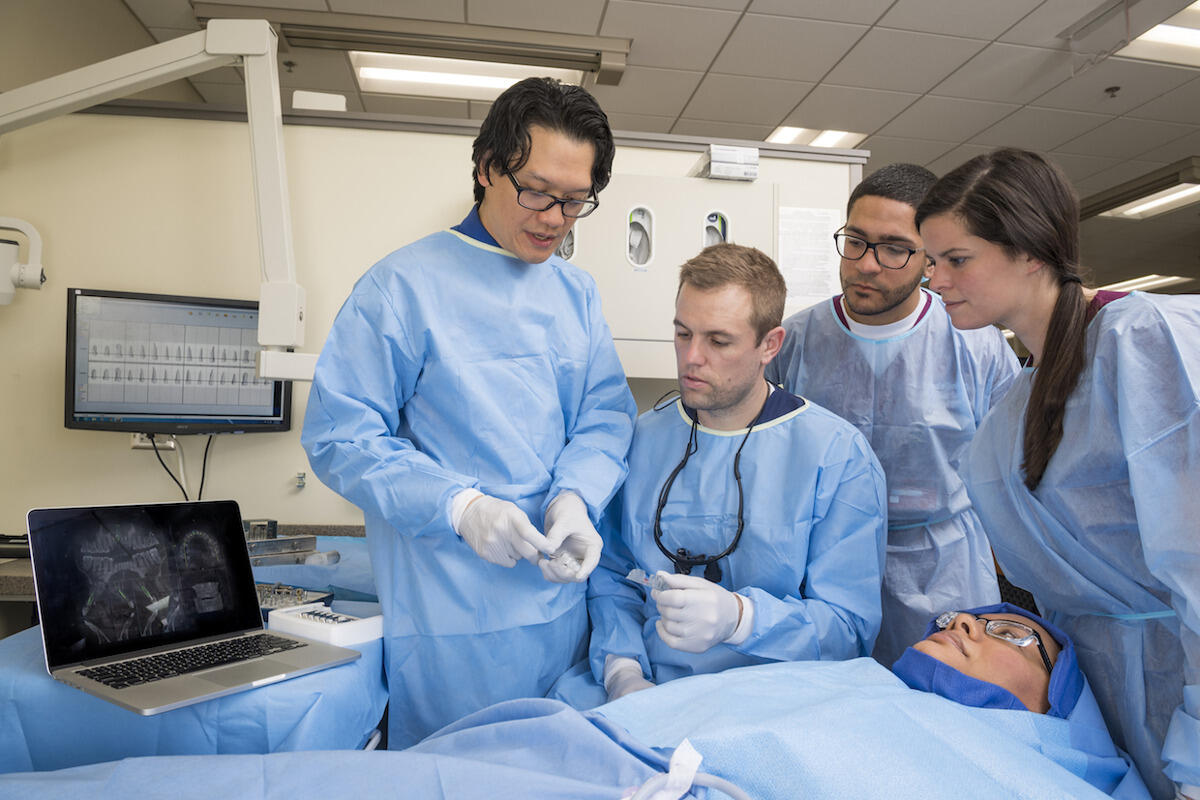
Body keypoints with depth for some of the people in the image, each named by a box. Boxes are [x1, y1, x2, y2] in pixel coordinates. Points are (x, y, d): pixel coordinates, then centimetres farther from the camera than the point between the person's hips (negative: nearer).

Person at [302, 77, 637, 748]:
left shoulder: (578, 294, 8)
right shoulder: (404, 285, -9)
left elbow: (607, 415, 5)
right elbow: (339, 437, -11)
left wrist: (575, 498, -15)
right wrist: (460, 507, -22)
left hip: (561, 594, 5)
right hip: (448, 614, -5)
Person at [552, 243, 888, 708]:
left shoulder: (837, 455, -6)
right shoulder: (643, 438, 6)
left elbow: (849, 628, -8)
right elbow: (611, 573, 11)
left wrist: (739, 617, -25)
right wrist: (622, 669, -6)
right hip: (643, 685, 3)